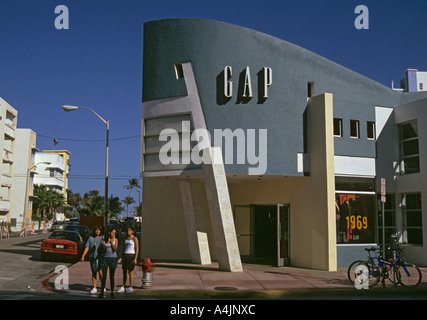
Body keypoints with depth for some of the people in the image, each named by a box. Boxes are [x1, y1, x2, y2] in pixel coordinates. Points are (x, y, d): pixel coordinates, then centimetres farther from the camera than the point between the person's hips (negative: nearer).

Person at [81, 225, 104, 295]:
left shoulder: (102, 238, 4)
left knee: (100, 272, -11)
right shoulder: (90, 238, 12)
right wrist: (83, 256, -3)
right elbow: (87, 247, 7)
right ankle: (94, 288, 14)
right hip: (92, 257, 3)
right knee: (93, 273, 8)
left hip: (99, 257, -3)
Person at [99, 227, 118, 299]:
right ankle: (102, 292, 0)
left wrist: (111, 242, -13)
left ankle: (112, 293, 12)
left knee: (112, 277, 5)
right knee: (104, 276, -5)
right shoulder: (103, 241, 2)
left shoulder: (115, 240, 2)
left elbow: (115, 249, -10)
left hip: (113, 258, 0)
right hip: (105, 258, 0)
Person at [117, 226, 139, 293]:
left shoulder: (134, 238, -5)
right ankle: (123, 288, 13)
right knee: (124, 272, 7)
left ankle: (131, 288, 6)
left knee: (130, 272, -2)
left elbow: (137, 249, -7)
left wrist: (135, 258, -15)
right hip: (125, 256, 6)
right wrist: (121, 257, 10)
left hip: (131, 256, -6)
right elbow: (124, 248, 17)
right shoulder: (126, 238, 13)